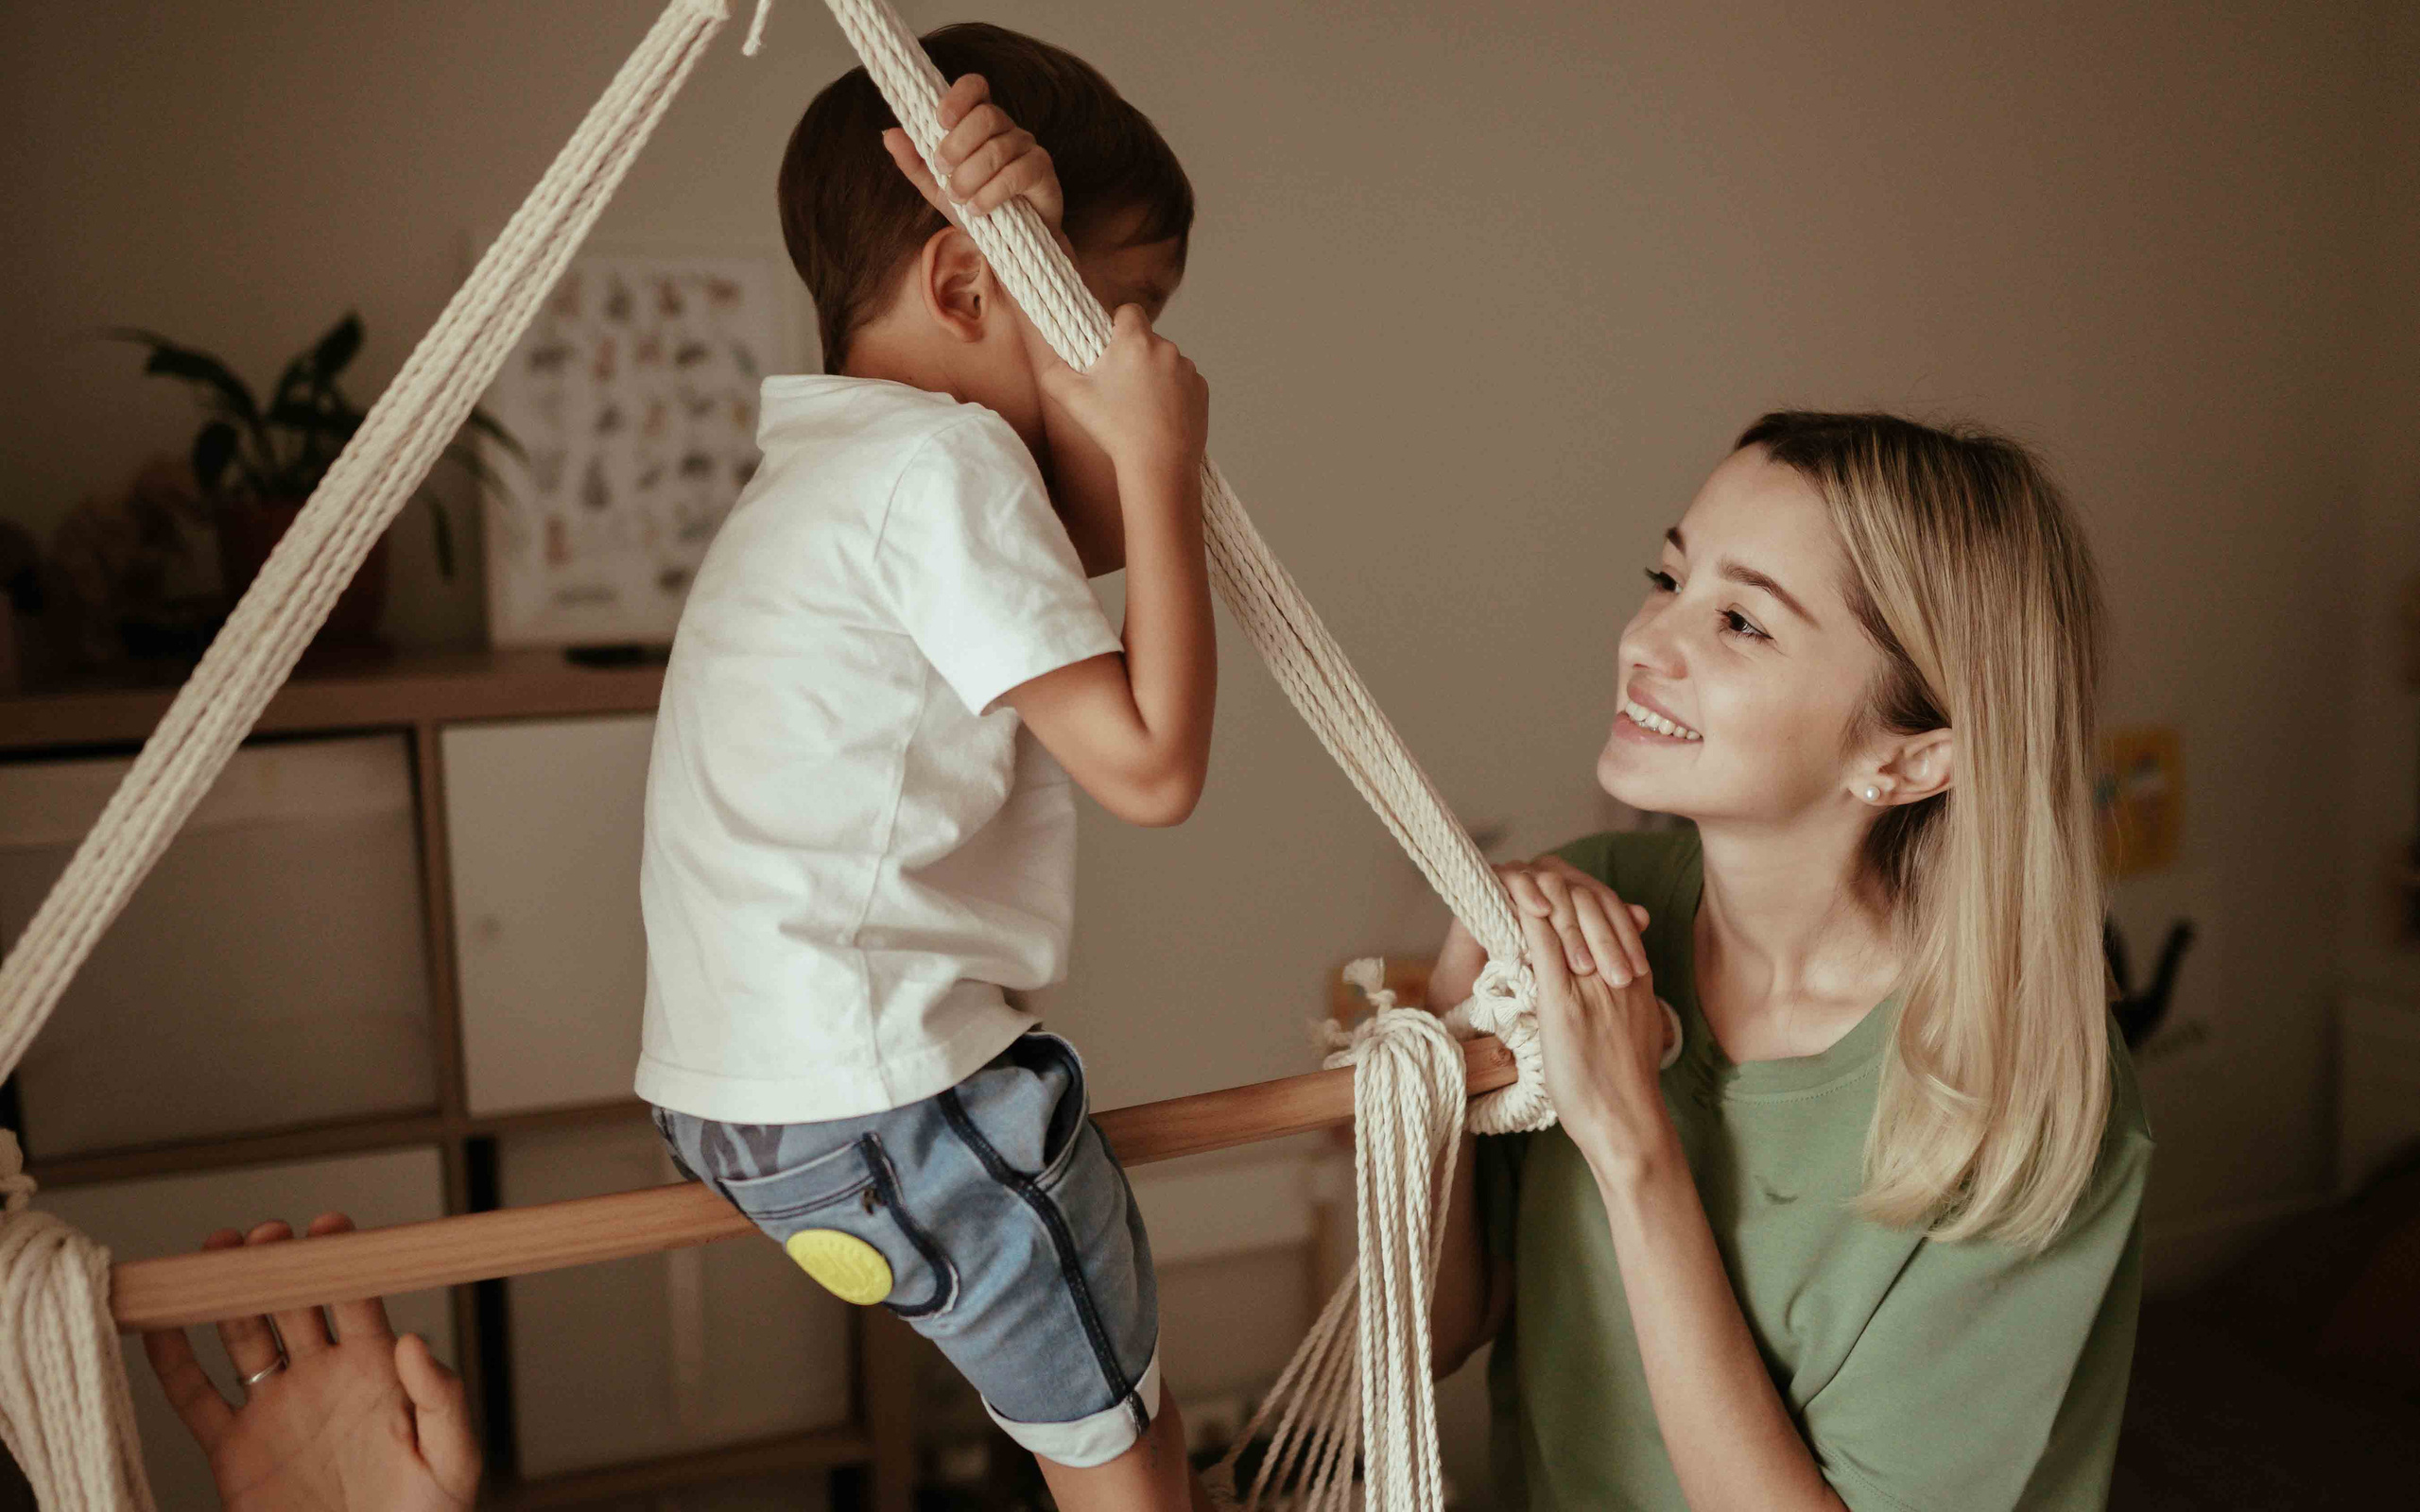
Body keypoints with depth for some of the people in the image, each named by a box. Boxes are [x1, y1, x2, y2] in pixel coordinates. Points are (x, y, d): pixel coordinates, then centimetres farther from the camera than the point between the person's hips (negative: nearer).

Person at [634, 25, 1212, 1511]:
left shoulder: (827, 459, 16)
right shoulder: (943, 463, -16)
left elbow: (1094, 530, 10)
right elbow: (1153, 762, -18)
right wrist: (1160, 458, -11)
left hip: (737, 1084, 10)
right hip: (875, 1090, -10)